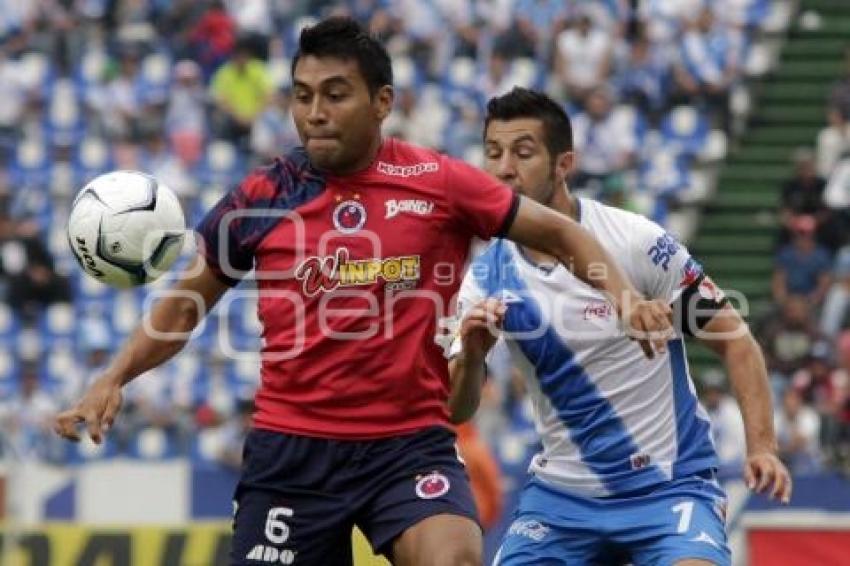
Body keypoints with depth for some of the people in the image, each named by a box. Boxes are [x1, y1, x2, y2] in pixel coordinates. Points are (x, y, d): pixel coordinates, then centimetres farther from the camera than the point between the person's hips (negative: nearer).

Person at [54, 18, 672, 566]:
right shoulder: (261, 199, 2)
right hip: (291, 450, 2)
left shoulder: (440, 183, -2)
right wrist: (114, 379, 3)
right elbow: (185, 305, 15)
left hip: (411, 445, -2)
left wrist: (625, 295, -7)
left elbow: (561, 234, 10)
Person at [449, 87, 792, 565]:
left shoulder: (635, 241, -13)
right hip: (561, 494, 4)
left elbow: (734, 340, -7)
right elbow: (455, 411, 2)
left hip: (669, 485, -4)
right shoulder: (487, 278, -1)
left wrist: (762, 446, -18)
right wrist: (471, 355, -20)